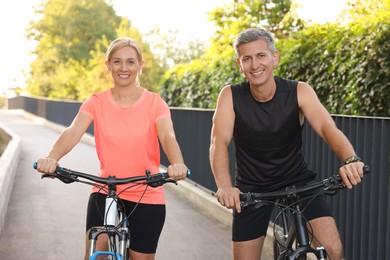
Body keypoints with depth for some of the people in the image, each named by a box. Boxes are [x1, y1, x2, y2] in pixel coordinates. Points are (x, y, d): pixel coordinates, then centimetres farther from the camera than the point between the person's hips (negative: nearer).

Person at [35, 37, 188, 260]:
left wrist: (177, 164, -43)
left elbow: (168, 137, -20)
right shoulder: (97, 103, -1)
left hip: (147, 198, 0)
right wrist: (52, 158, -38)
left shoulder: (154, 103, -4)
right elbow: (73, 132, -17)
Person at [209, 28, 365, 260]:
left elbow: (328, 128, -29)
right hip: (251, 188, 1)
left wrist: (351, 159, -50)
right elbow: (219, 143, -26)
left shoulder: (299, 92, -15)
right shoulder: (231, 96, -15)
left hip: (297, 180, 0)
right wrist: (224, 186, -45)